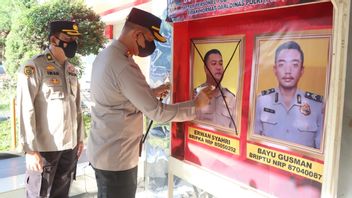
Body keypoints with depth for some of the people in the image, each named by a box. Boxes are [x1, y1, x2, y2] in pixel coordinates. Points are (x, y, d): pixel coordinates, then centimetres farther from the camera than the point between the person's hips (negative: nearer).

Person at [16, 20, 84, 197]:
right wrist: (30, 149, -16)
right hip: (45, 146, -6)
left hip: (70, 145, 6)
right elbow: (25, 110, -13)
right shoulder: (34, 67, -9)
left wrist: (80, 137, 13)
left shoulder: (71, 69, 11)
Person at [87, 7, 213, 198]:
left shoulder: (104, 55, 4)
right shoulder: (124, 67, -26)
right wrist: (196, 104, -12)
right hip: (116, 159, -9)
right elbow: (157, 112, -23)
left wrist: (152, 92, 11)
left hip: (101, 152, 10)